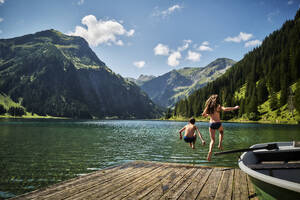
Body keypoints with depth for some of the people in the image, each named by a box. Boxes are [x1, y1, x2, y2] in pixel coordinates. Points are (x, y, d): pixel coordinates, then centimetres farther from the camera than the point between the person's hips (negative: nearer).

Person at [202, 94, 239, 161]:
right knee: (221, 131, 34)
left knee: (212, 140, 9)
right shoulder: (218, 106, -3)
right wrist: (235, 108, -12)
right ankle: (220, 144, 20)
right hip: (218, 123, -2)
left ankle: (210, 151, -15)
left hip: (211, 124, 2)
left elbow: (203, 114, 16)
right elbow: (225, 109, -21)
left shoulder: (208, 107, 8)